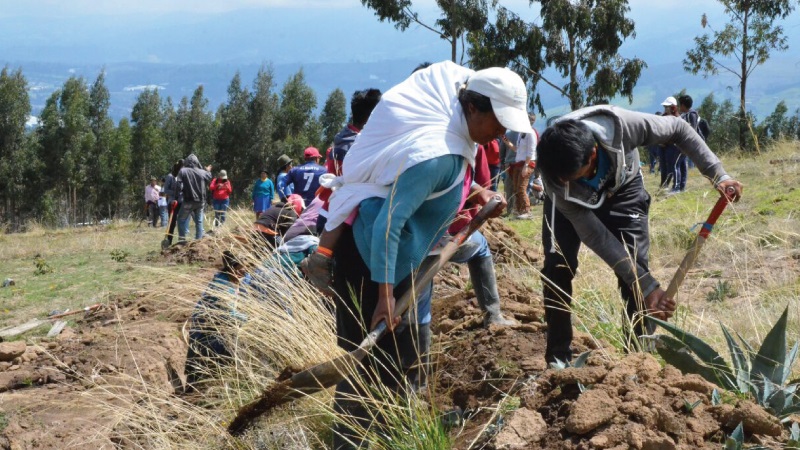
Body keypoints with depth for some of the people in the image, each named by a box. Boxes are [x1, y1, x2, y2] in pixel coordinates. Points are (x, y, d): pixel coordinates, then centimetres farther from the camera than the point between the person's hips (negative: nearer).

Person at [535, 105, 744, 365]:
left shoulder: (622, 125, -42)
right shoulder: (555, 175, -38)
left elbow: (678, 129, -22)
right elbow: (593, 234, -35)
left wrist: (717, 175, -28)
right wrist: (647, 286, -37)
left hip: (621, 189, 1)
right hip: (572, 201, -1)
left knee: (636, 265, -15)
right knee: (557, 264, -19)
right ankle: (558, 359, -6)